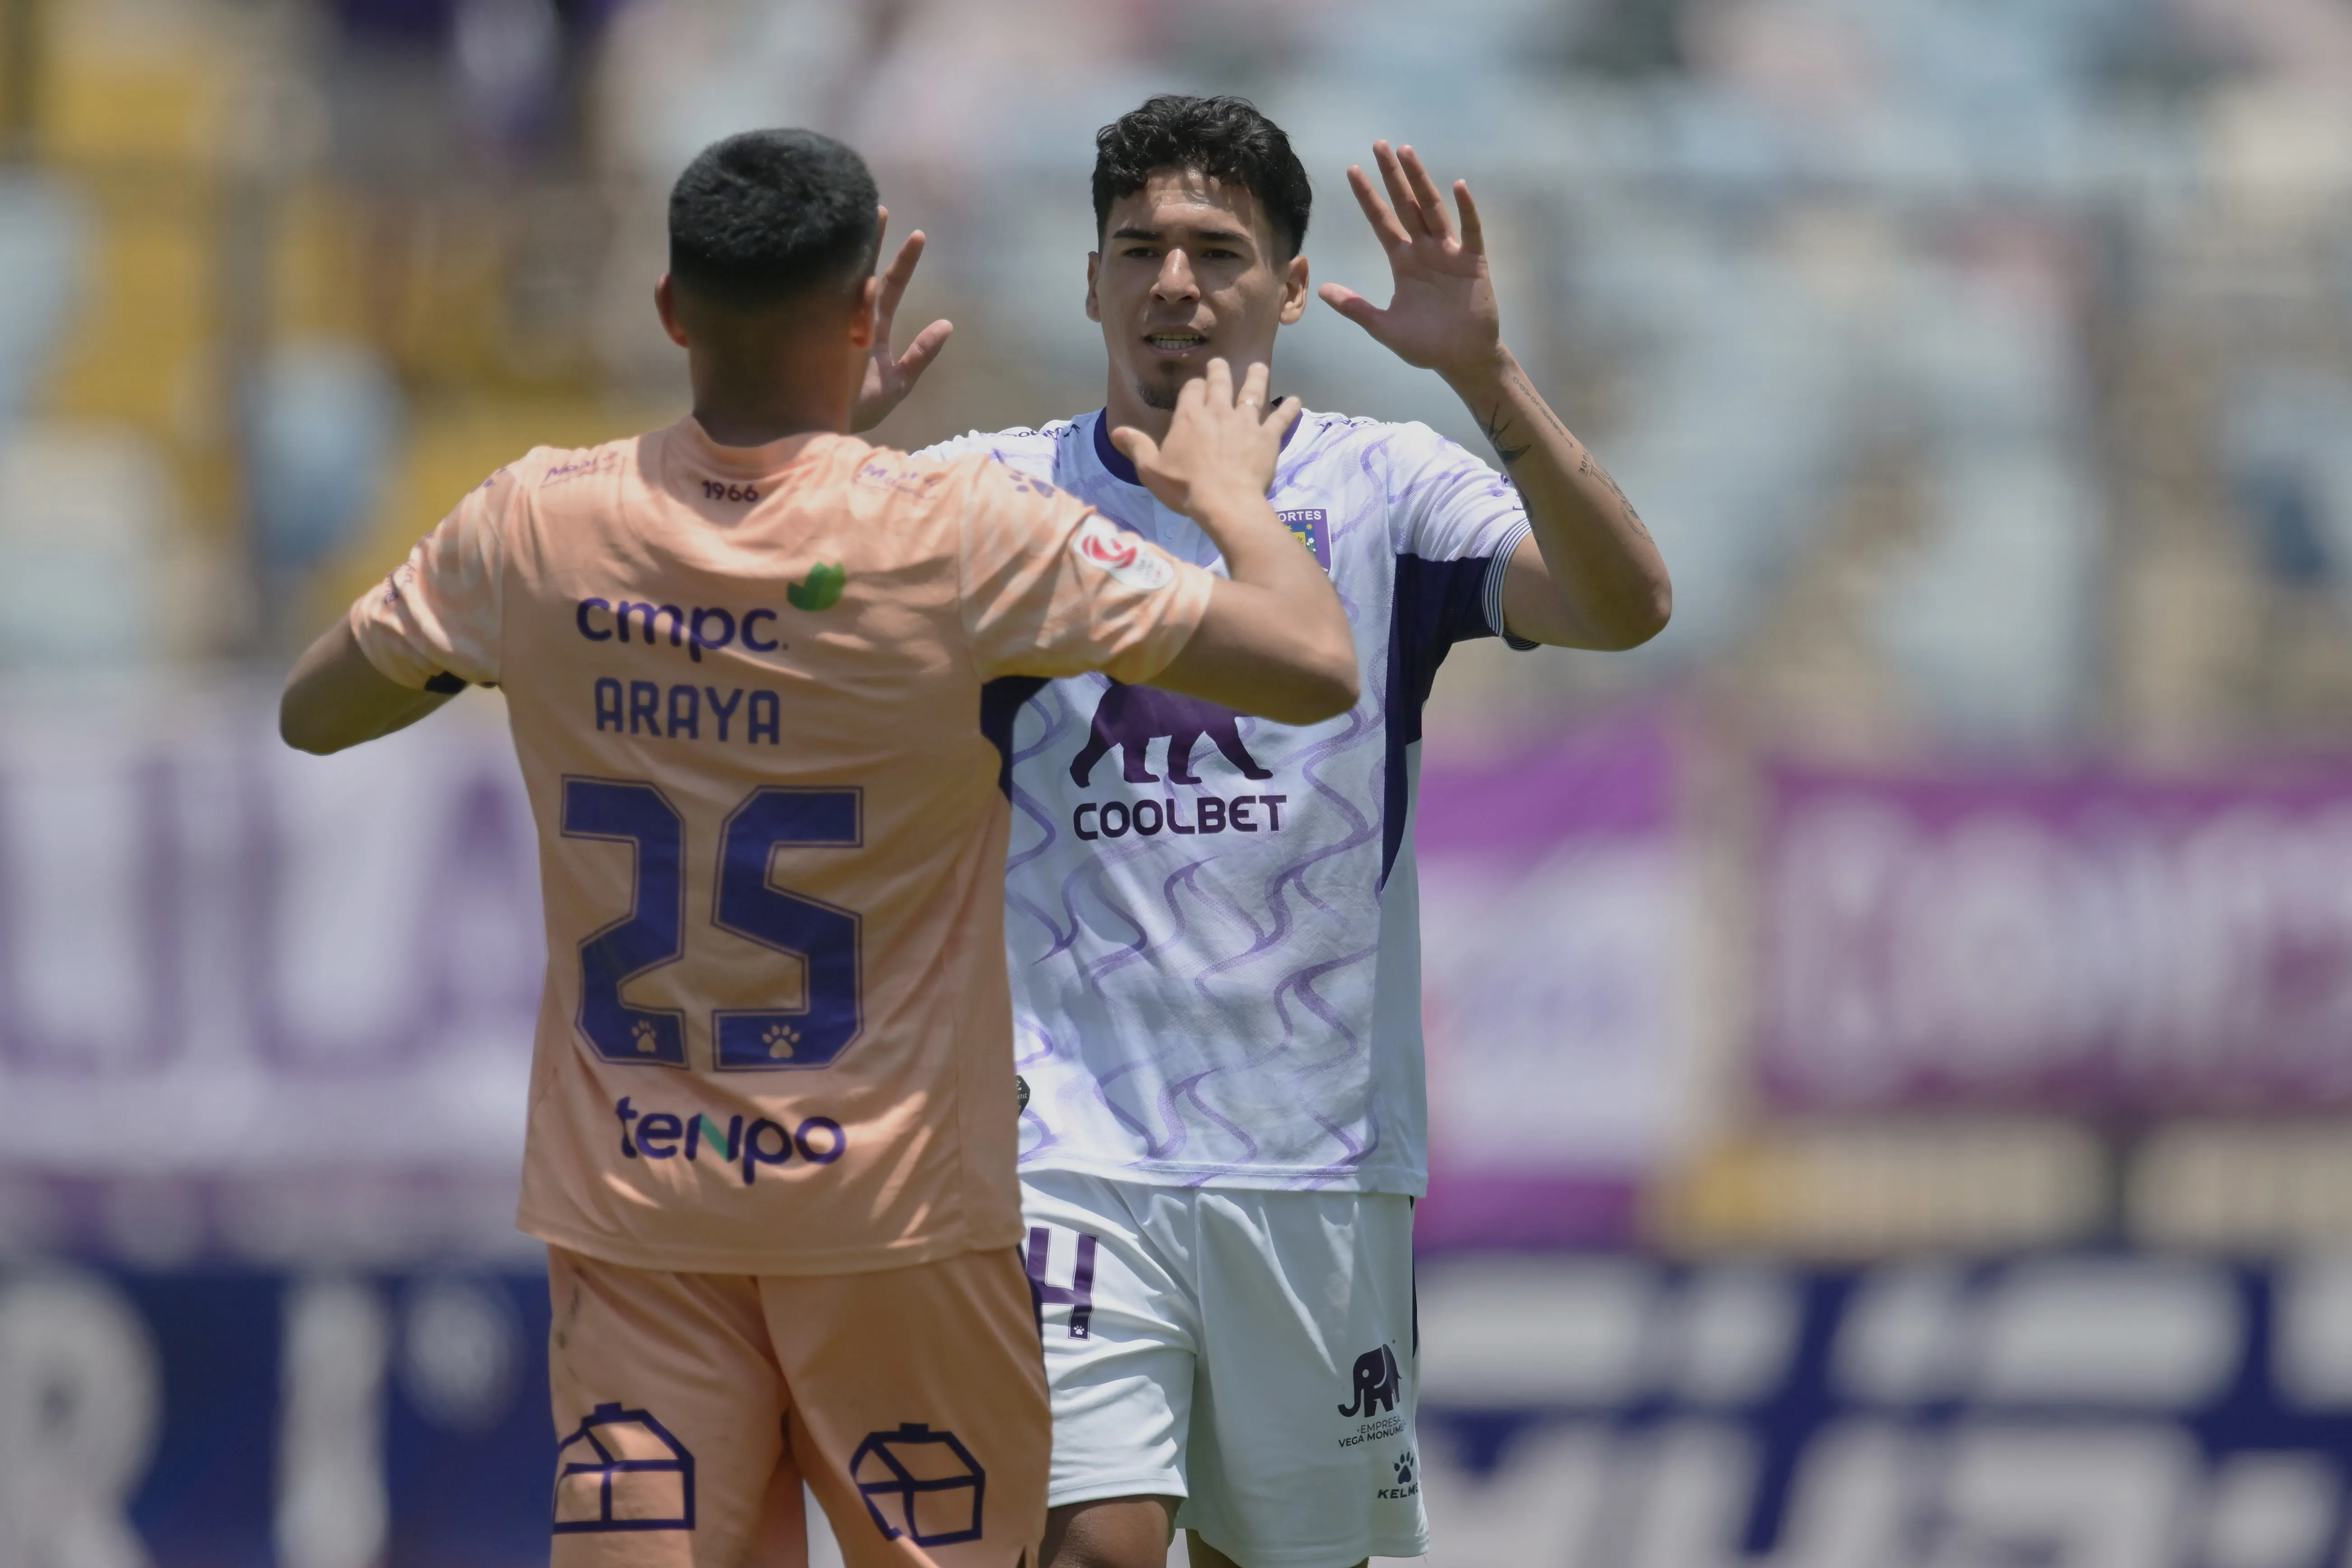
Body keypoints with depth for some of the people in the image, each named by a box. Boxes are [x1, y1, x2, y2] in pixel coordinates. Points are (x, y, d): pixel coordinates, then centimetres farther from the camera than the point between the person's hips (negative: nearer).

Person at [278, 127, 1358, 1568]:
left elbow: (313, 713, 13)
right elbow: (1317, 669, -11)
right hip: (896, 1204, -2)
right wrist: (1231, 495, 8)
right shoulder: (968, 540, -13)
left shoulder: (533, 532, -4)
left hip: (626, 1197, 2)